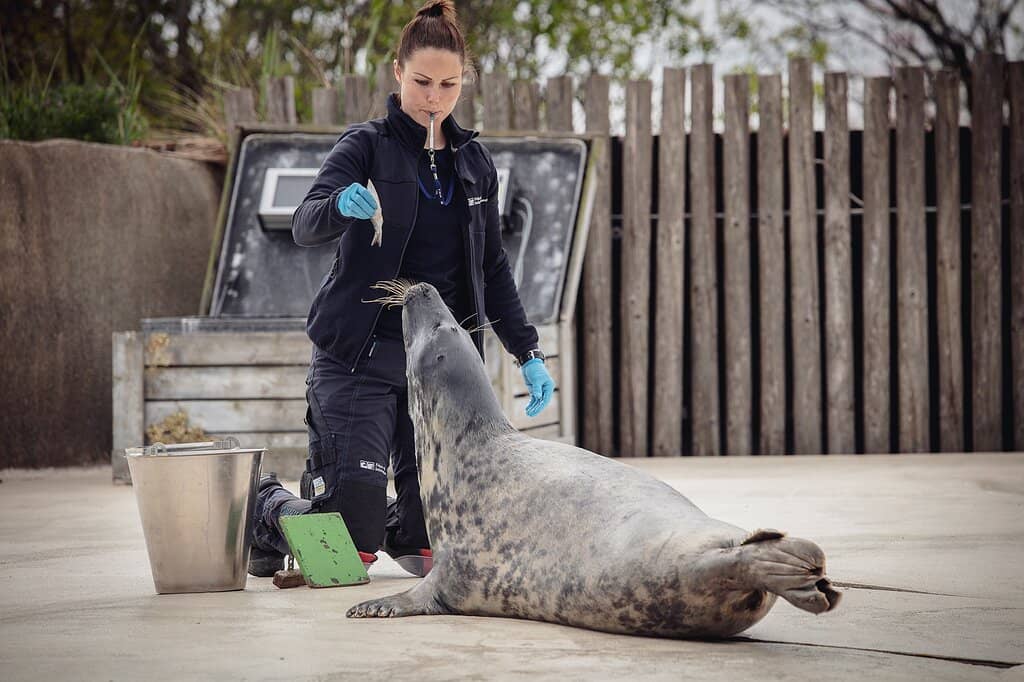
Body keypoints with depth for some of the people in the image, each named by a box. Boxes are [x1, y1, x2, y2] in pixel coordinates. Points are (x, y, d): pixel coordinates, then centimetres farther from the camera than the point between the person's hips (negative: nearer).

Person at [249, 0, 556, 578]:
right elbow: (305, 226, -18)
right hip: (361, 361, -5)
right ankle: (270, 508, 22)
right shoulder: (368, 146, -3)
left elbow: (492, 268, 19)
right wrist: (342, 206, -41)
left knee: (430, 550, -1)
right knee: (352, 550, -10)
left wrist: (528, 352, 11)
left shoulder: (475, 163, 13)